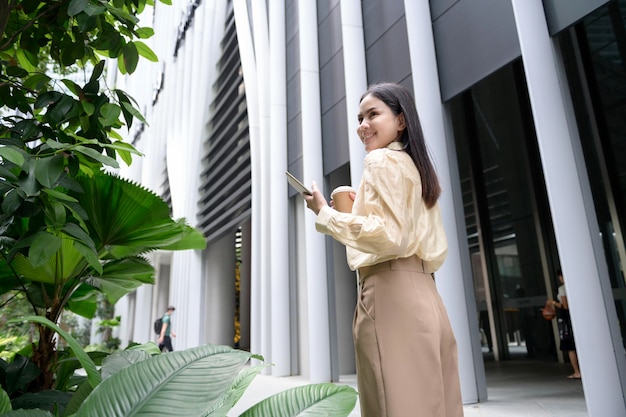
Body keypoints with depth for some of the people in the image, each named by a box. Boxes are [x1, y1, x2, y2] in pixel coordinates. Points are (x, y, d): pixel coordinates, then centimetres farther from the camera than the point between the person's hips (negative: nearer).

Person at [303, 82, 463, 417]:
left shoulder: (382, 160, -4)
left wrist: (325, 213, -8)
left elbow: (389, 235, -17)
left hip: (391, 292, -9)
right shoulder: (418, 166, 22)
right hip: (423, 294, 10)